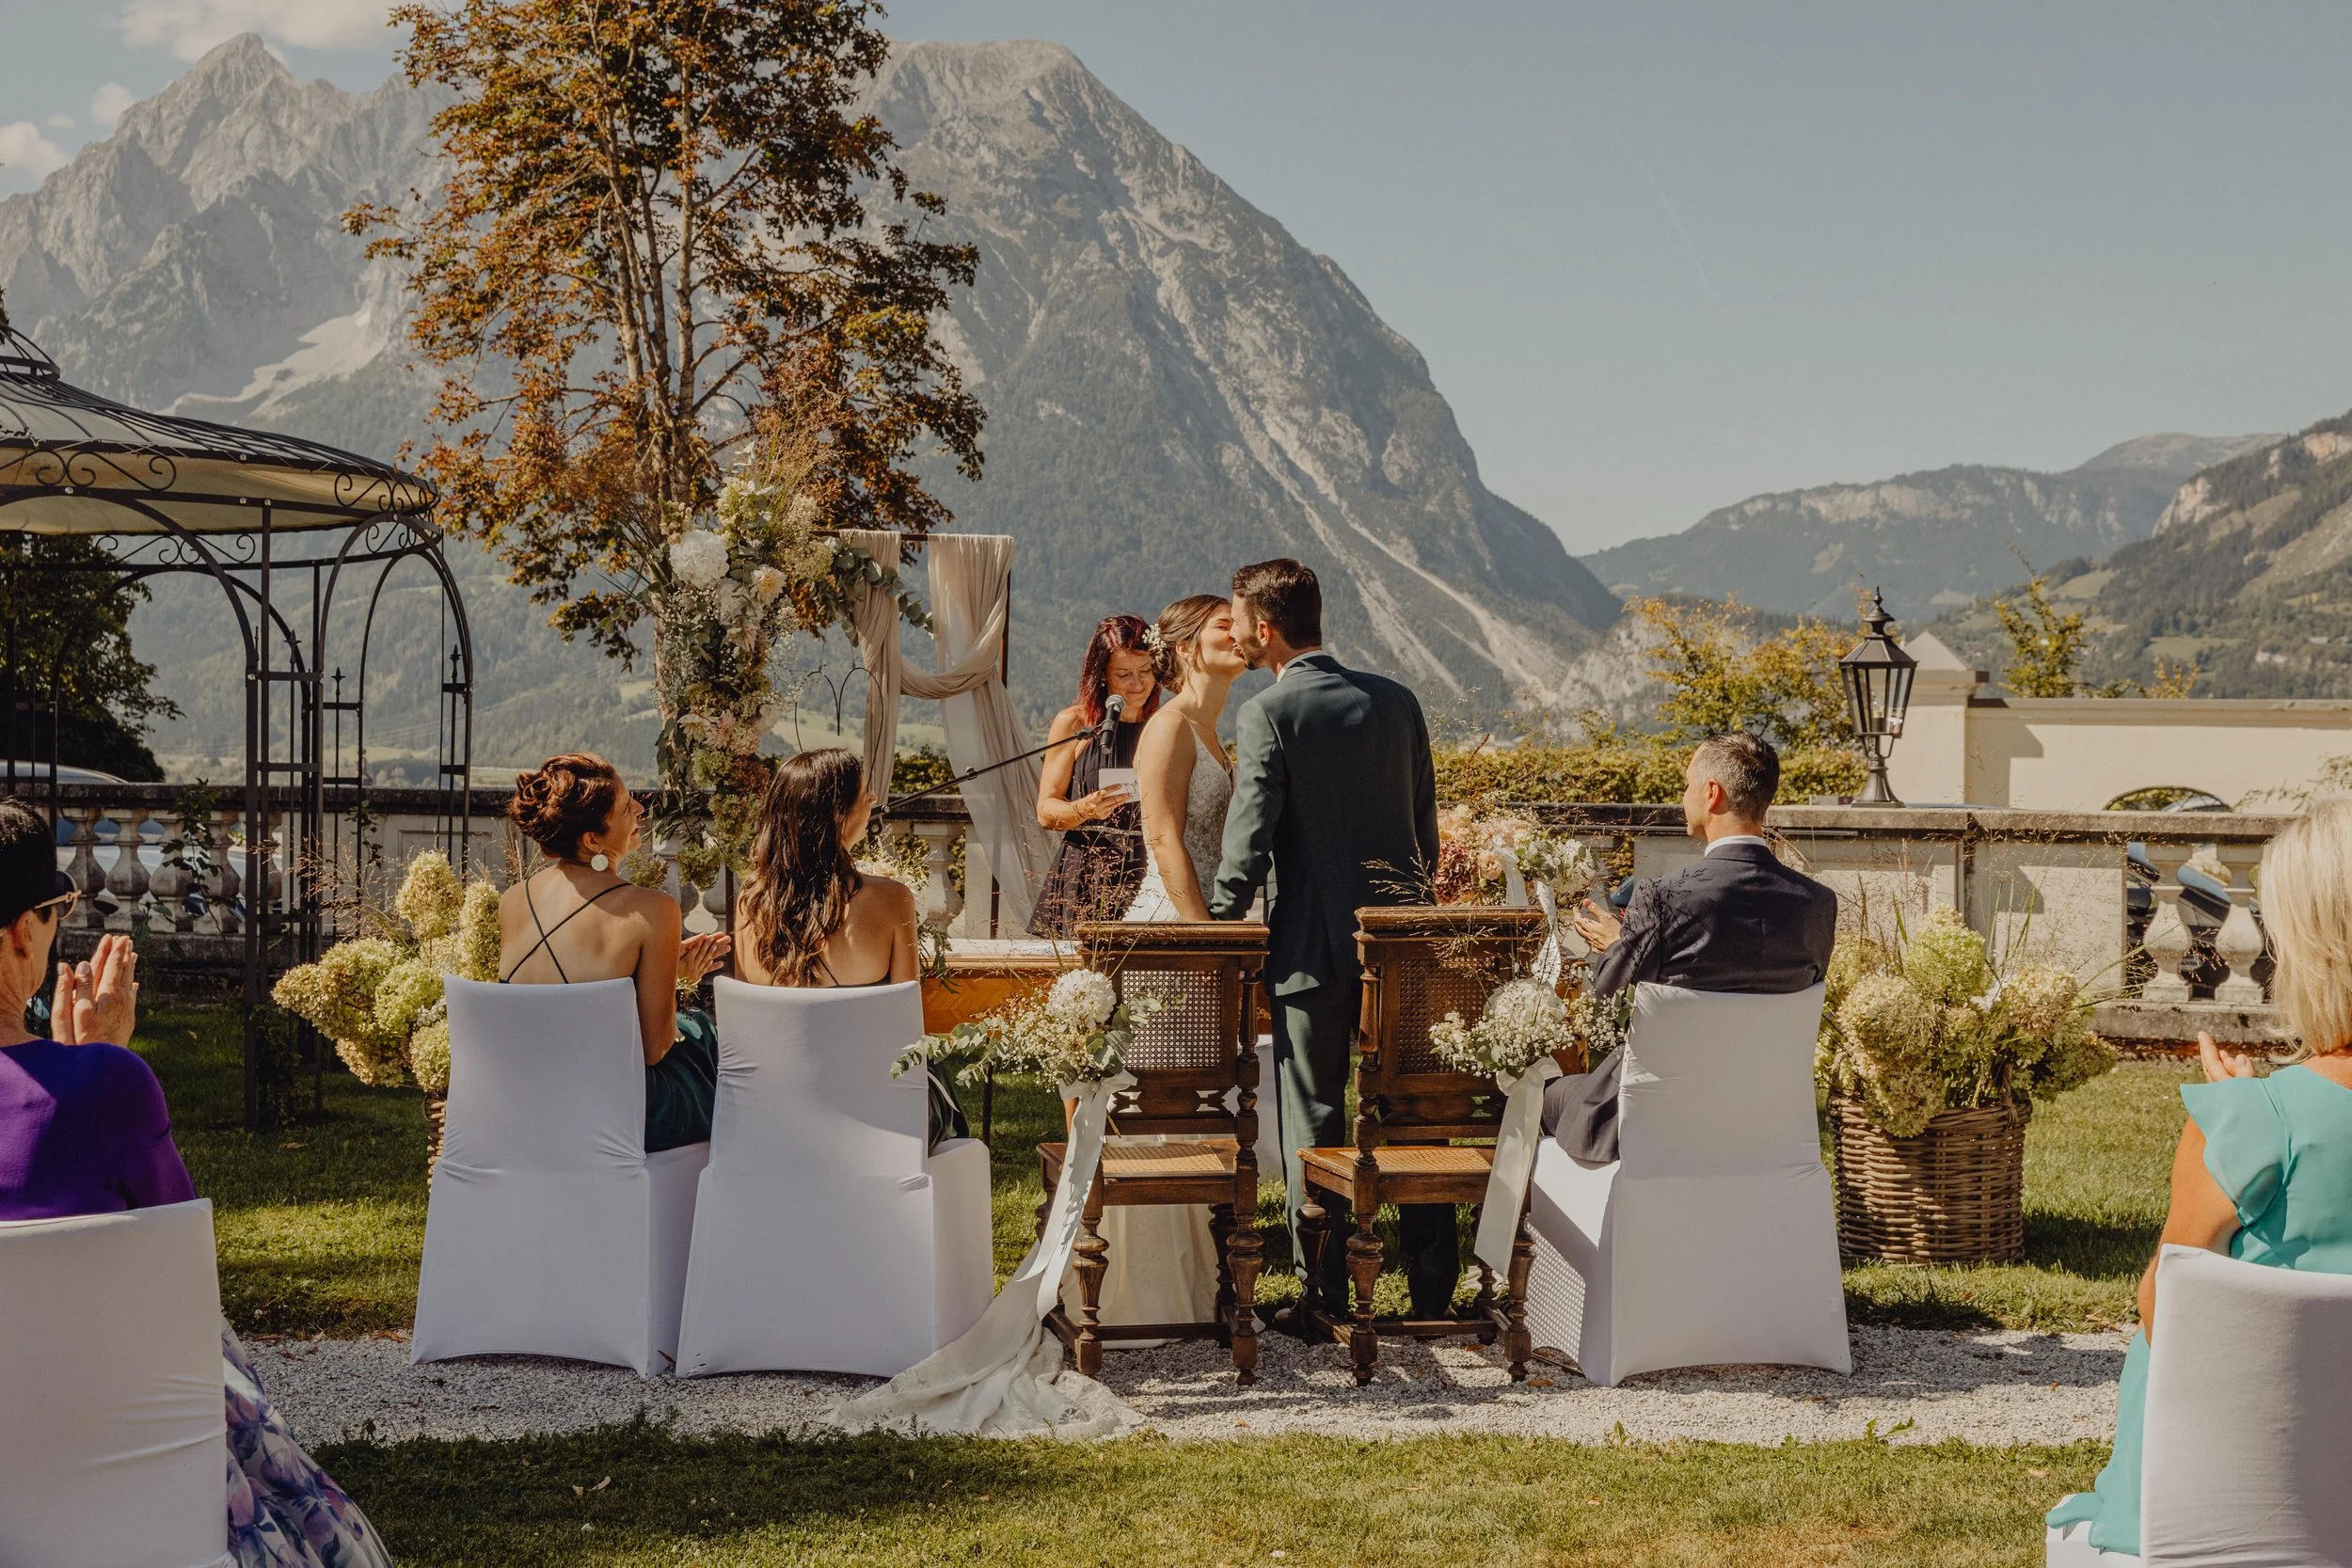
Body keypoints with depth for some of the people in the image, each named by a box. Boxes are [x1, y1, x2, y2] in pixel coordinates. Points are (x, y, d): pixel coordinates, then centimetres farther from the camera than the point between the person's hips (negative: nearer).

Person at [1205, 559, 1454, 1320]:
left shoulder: (1268, 714, -11)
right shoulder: (1397, 700, 6)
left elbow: (1249, 843, -15)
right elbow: (1426, 826, 12)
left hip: (1310, 943, -5)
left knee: (1315, 1123, 4)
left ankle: (1324, 1300, 7)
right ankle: (1434, 1294, 17)